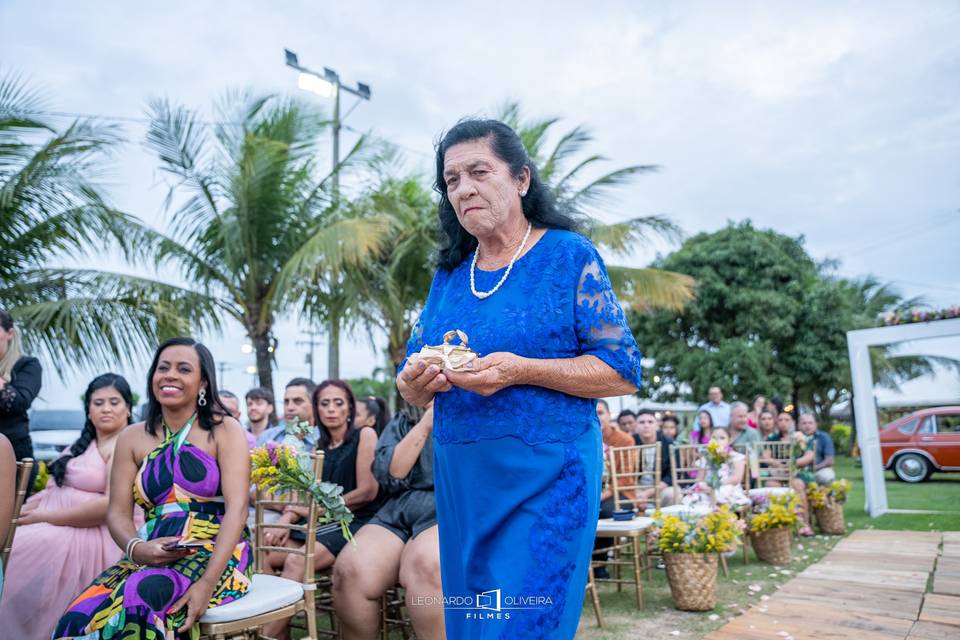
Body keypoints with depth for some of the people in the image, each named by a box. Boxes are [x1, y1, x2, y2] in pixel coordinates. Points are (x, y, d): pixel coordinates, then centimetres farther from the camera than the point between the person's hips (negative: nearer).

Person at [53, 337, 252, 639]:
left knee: (139, 598, -30)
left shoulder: (224, 430, -2)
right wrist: (137, 549, -18)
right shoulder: (132, 437, 10)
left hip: (216, 555, -3)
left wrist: (207, 583, -24)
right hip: (150, 557, 4)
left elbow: (236, 508, -12)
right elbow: (118, 513, 6)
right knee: (81, 615, -23)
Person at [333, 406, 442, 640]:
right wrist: (424, 426, -4)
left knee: (425, 565, -37)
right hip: (398, 514, 3)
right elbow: (389, 476, 1)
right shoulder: (402, 423, 18)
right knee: (349, 570, -26)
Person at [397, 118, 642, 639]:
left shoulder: (569, 256, -5)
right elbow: (411, 388, 13)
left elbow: (623, 373, -9)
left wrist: (521, 370, -21)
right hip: (460, 483, 6)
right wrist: (415, 382, -11)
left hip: (547, 478, -5)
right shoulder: (448, 275, 9)